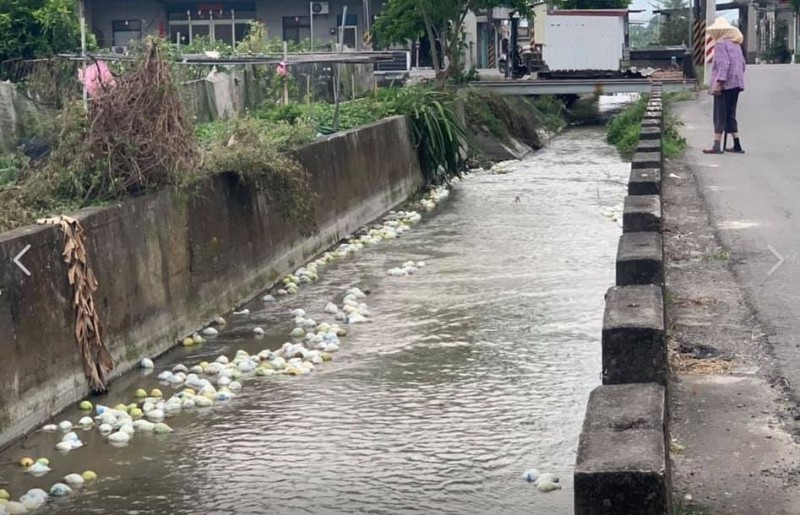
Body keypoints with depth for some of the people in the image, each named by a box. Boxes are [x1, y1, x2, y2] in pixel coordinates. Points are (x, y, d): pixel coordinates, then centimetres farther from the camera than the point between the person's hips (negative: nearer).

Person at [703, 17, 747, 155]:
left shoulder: (720, 43, -10)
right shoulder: (736, 44, 16)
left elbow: (724, 63, -20)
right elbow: (743, 64, 16)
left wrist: (719, 82, -23)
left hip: (725, 84, -8)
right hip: (736, 84, 8)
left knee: (720, 115, -6)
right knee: (730, 114, 14)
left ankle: (717, 146, -8)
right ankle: (737, 145, 13)